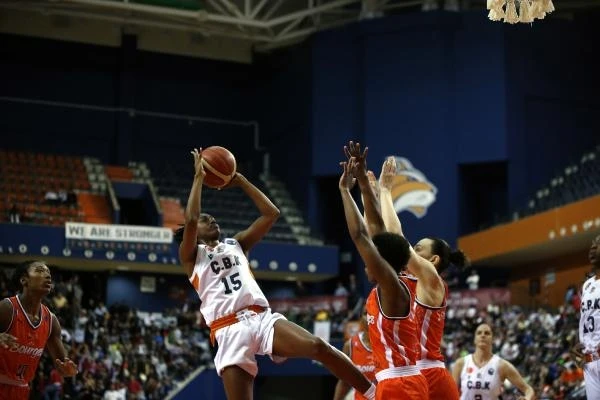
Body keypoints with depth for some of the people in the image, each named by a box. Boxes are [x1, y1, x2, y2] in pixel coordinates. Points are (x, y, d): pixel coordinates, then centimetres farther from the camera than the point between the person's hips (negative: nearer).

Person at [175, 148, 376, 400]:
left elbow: (271, 214, 19)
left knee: (318, 346, -21)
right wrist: (198, 177, 3)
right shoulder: (191, 256, 14)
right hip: (229, 331, -3)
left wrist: (241, 181, 19)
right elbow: (190, 219, -6)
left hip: (262, 318, 3)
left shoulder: (236, 244, 27)